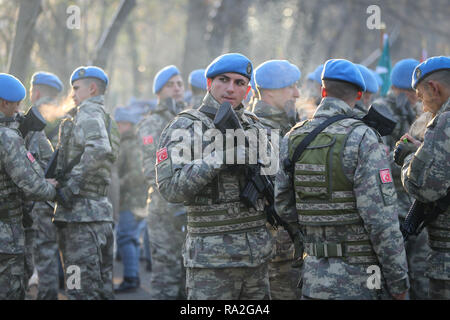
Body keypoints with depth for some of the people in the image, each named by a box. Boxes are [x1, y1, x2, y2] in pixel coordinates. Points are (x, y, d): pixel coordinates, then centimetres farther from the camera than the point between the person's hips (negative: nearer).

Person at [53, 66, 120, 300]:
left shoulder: (89, 112, -7)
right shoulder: (107, 119, 22)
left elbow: (99, 149, -26)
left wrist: (71, 185, -21)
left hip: (81, 213, -10)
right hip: (101, 211, 10)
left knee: (81, 291, -9)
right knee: (102, 289, 13)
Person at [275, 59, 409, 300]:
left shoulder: (292, 139, 4)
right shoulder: (362, 139, -13)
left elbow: (284, 207, 8)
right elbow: (381, 218, -17)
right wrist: (399, 280, -10)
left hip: (314, 278, 5)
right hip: (359, 280, -5)